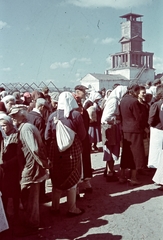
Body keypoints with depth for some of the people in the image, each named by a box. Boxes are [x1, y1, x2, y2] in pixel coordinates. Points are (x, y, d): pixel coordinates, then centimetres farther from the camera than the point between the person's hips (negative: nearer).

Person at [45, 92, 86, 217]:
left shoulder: (53, 116, -4)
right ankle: (72, 209, 20)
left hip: (55, 152, 3)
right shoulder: (76, 115, -11)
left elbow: (47, 137, -3)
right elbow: (82, 135, -9)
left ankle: (55, 207, 28)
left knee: (57, 179, 17)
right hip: (72, 151, -3)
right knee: (72, 179, 11)